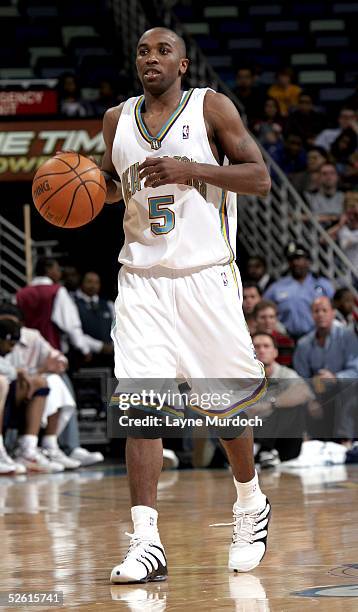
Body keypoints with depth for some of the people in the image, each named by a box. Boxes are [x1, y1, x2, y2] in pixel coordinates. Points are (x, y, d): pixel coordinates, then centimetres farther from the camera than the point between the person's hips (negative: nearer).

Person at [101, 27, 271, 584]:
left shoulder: (211, 108, -2)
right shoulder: (118, 120, 10)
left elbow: (260, 179, -6)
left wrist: (190, 169, -19)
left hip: (206, 276, -2)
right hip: (141, 281, 3)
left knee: (225, 405, 6)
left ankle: (251, 504, 33)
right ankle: (147, 543, -13)